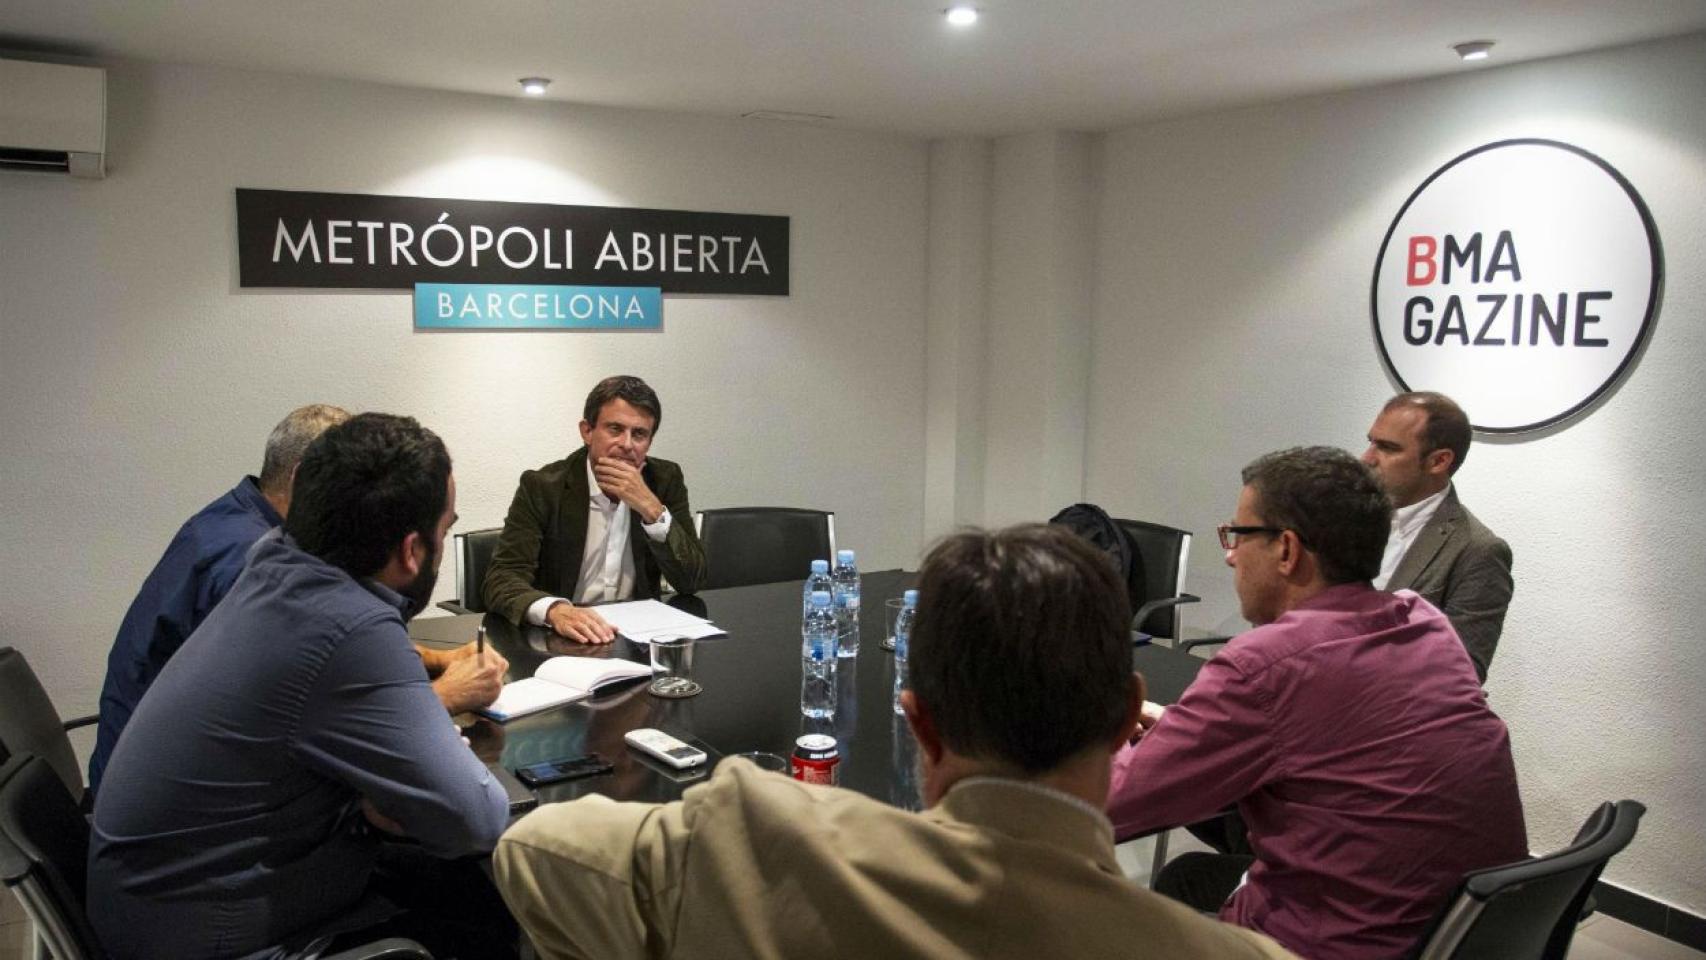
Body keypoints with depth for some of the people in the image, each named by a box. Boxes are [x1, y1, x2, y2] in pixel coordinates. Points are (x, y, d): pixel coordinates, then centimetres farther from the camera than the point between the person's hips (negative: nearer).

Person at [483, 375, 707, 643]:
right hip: (562, 639, -2)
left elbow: (692, 580, -5)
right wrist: (555, 610, -37)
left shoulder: (666, 480, -1)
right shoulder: (542, 487, -8)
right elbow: (502, 578, -17)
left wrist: (651, 508, -18)